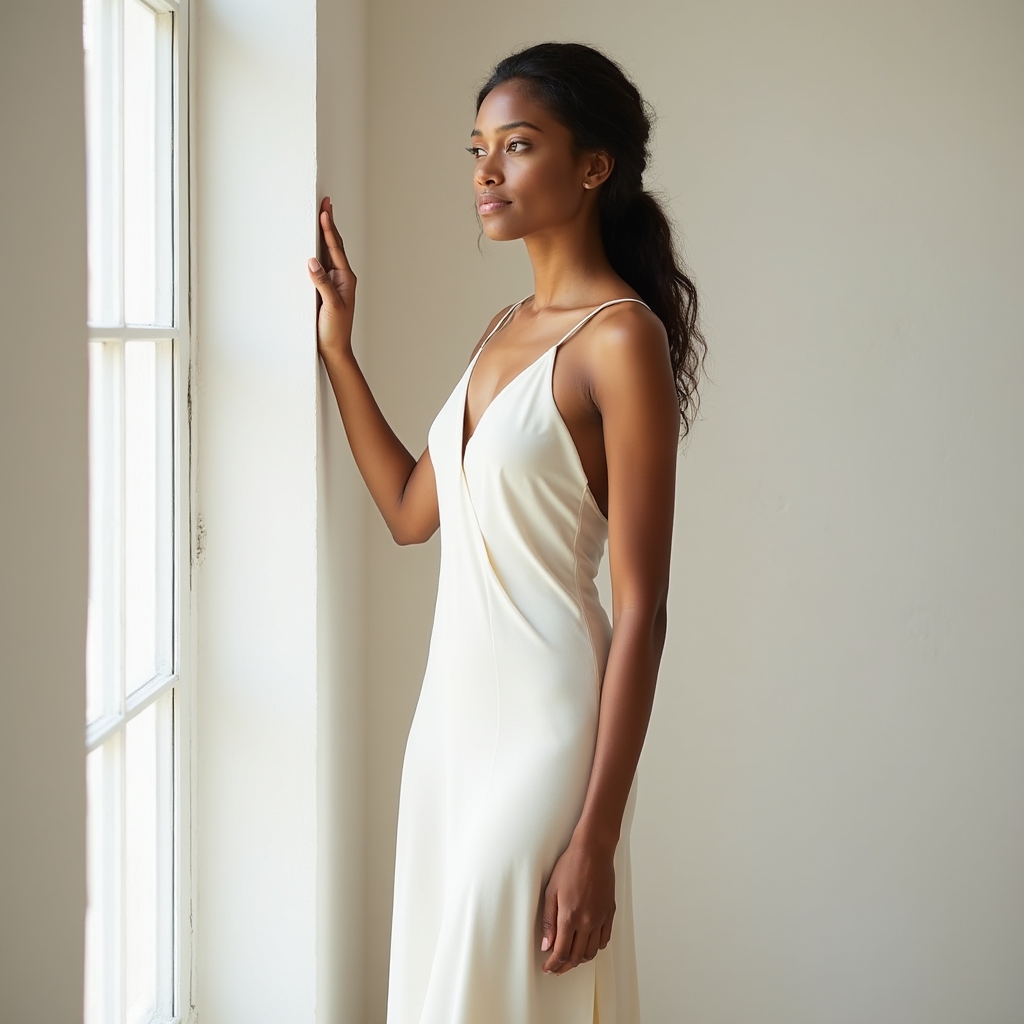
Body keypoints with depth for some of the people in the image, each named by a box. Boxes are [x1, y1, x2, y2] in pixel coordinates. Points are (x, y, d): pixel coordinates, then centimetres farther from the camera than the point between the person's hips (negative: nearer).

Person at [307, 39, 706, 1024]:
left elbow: (640, 611, -17)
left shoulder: (621, 337, -14)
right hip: (455, 708, 9)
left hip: (545, 716, -8)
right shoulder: (509, 326, 11)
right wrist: (337, 349, 14)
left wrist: (595, 842, -19)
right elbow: (410, 509, 18)